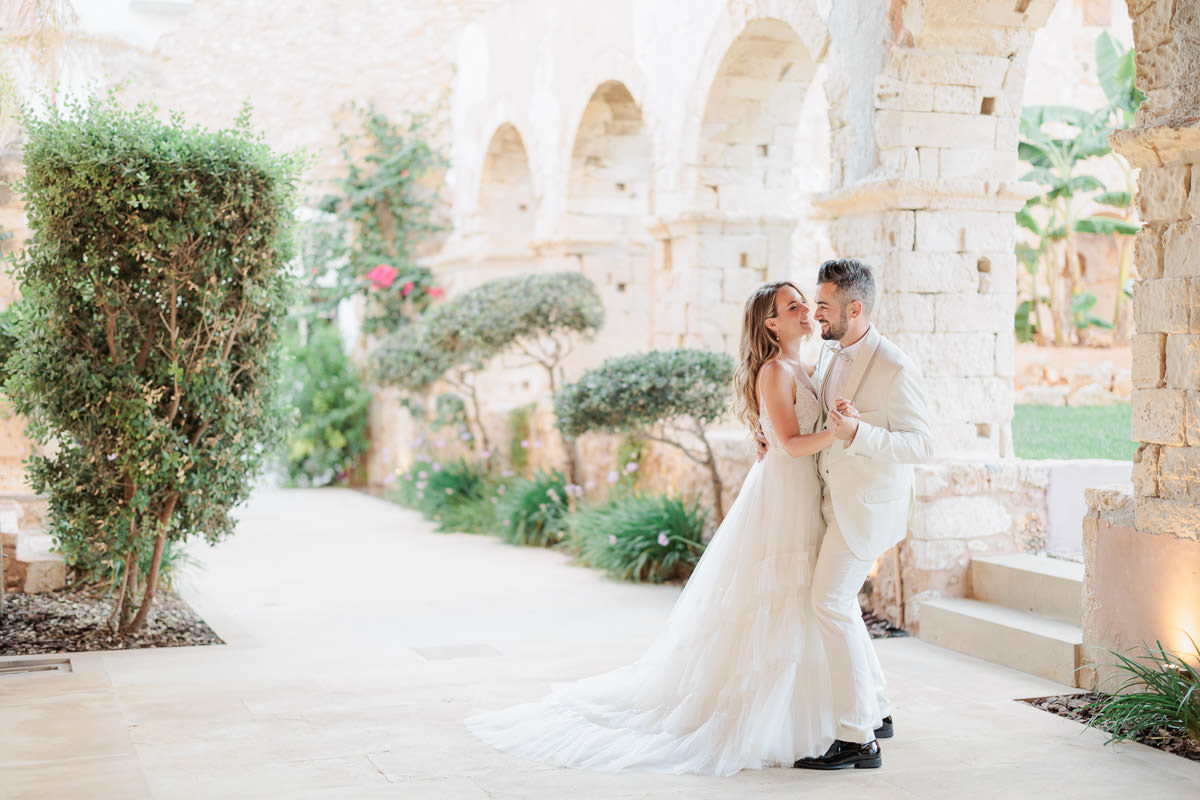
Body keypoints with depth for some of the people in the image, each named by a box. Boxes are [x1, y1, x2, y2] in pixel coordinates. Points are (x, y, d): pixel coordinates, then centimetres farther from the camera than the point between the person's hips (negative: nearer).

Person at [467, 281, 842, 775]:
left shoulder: (805, 371, 15)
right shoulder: (774, 371, -13)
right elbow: (790, 444, -20)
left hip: (803, 503, 9)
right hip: (779, 499, -9)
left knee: (791, 616, 11)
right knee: (765, 615, -4)